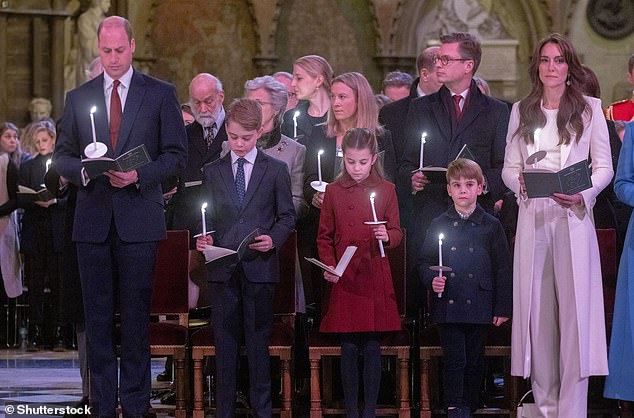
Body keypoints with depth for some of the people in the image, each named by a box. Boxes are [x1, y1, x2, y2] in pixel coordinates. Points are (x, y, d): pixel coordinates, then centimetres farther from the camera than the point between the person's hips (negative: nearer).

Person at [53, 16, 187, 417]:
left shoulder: (161, 94, 4)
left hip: (139, 218, -2)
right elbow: (62, 155, 12)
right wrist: (84, 170, -10)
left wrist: (139, 175, -14)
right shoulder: (79, 97, 11)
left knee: (136, 315, 0)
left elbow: (177, 155, 1)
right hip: (93, 220, 2)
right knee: (98, 315, 4)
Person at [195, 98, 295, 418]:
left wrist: (273, 239, -12)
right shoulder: (213, 172, 10)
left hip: (260, 267, -2)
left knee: (258, 340, 2)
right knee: (225, 341, 4)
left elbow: (286, 216, 6)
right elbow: (207, 215, 13)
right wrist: (204, 239, -7)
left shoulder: (276, 170, 5)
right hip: (222, 268, 2)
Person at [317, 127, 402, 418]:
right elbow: (325, 237, 8)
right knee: (349, 348, 2)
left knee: (372, 347, 0)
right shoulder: (334, 191, 4)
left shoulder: (386, 190, 3)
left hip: (375, 279, 0)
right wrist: (328, 265, -7)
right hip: (344, 280, 0)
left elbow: (397, 232, 6)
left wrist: (387, 236, -16)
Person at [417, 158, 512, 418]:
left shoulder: (491, 226, 4)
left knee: (474, 361, 7)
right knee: (454, 359, -5)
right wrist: (431, 279, -11)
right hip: (448, 306, 0)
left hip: (479, 307, 0)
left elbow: (503, 268, 5)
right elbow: (423, 262, 10)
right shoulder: (439, 225, 6)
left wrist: (503, 308, 1)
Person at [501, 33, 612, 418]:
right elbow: (509, 167, 12)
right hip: (533, 217, 3)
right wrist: (520, 182, -11)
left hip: (573, 218, -2)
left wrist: (583, 195, -15)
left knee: (575, 307, -6)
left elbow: (604, 166, 3)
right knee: (537, 309, 2)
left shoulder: (590, 109, 5)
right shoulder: (522, 111, 12)